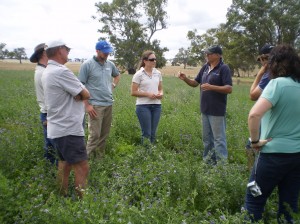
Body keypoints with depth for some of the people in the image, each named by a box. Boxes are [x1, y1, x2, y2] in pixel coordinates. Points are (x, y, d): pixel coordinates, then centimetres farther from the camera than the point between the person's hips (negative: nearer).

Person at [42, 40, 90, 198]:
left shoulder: (47, 72, 12)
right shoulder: (61, 72, -19)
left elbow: (75, 93, 11)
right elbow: (86, 95, -12)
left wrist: (77, 93, -7)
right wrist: (81, 92, 5)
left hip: (58, 127, 10)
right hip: (68, 129, -10)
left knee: (65, 162, 20)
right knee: (82, 168, -5)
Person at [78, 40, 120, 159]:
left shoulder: (110, 64, 10)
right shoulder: (87, 64, -8)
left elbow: (117, 75, 32)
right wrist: (87, 105, -13)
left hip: (109, 104, 6)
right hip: (95, 105, -6)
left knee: (104, 134, 11)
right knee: (94, 135, -7)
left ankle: (100, 157, 24)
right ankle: (89, 158, 6)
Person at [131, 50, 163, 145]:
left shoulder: (158, 73, 9)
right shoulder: (139, 74, -6)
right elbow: (133, 92, -7)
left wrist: (161, 94, -5)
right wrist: (147, 94, -17)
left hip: (156, 106, 5)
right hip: (143, 106, -5)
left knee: (153, 133, 9)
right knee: (146, 133, -3)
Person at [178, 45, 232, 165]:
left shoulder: (224, 68, -11)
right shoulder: (205, 67, 10)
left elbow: (229, 89, -17)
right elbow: (195, 83, 15)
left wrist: (212, 87, -28)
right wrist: (185, 79, -4)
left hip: (217, 111, -8)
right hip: (205, 109, 8)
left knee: (219, 138, -1)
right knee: (207, 138, 16)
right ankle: (208, 162, 29)